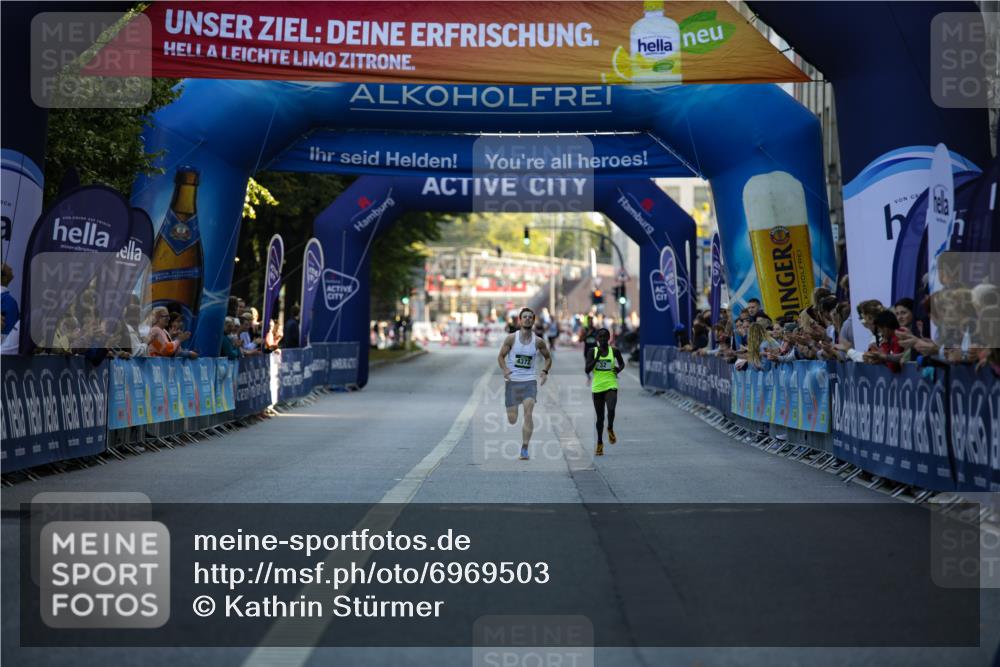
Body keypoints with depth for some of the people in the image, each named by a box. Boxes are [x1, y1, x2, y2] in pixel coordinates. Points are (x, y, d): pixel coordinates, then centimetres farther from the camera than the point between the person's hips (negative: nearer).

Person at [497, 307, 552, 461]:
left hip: (530, 381, 0)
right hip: (512, 381, 0)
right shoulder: (511, 338, -4)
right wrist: (504, 370, -17)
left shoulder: (538, 342, 0)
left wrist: (545, 371, -4)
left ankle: (524, 449, -14)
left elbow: (548, 357, 14)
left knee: (528, 412, -19)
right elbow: (501, 356, 2)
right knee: (512, 420, 1)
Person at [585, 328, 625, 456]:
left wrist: (619, 369, -5)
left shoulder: (614, 351, 1)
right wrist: (597, 357, -16)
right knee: (600, 416, 7)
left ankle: (610, 429, 4)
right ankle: (600, 443, 22)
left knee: (611, 409, -26)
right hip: (597, 387, 1)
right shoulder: (593, 351, 0)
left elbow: (622, 363, 17)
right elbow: (587, 370, -7)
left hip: (611, 385, -1)